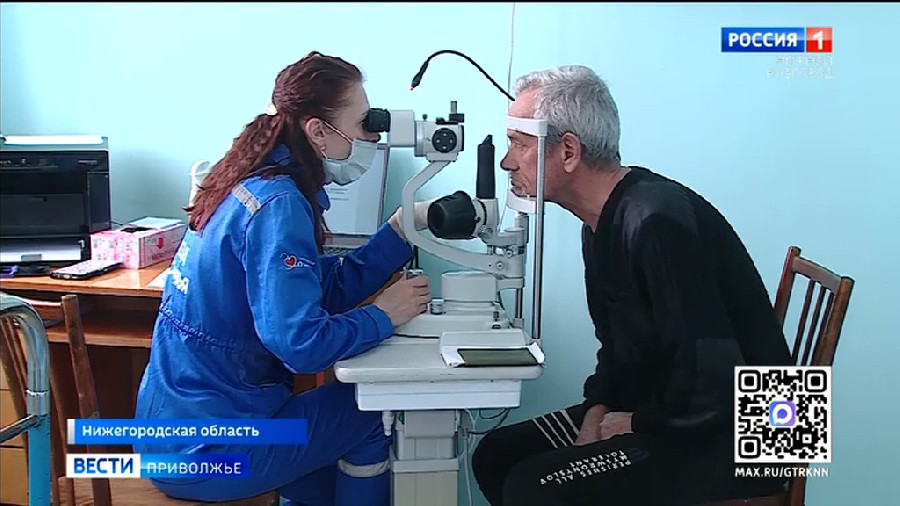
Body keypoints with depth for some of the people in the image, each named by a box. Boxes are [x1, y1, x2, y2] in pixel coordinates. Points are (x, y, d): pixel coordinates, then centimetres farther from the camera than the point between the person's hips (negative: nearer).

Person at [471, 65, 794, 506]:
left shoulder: (657, 222, -26)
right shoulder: (602, 223, 8)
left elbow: (712, 379, -30)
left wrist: (639, 423, -13)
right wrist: (598, 410, 0)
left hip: (731, 438, -10)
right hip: (654, 411, 10)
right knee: (496, 455, 5)